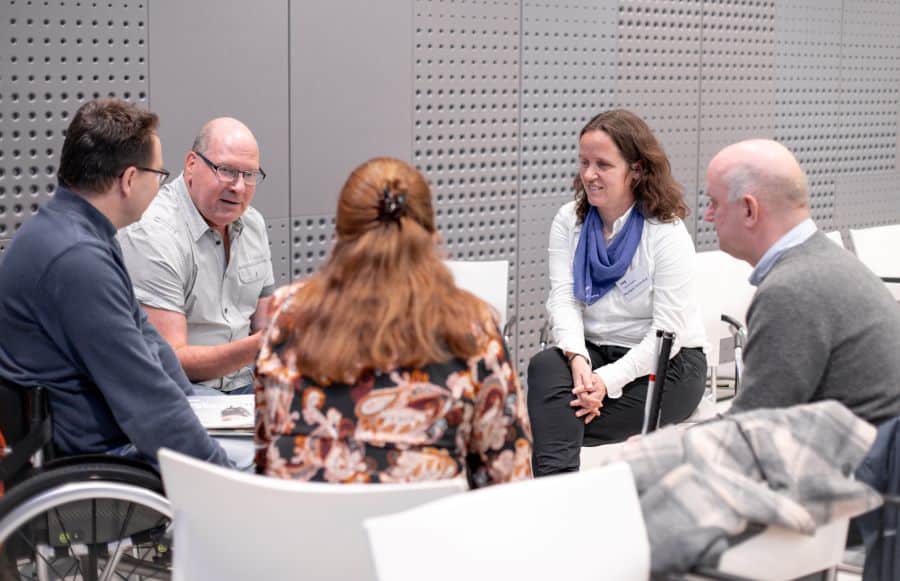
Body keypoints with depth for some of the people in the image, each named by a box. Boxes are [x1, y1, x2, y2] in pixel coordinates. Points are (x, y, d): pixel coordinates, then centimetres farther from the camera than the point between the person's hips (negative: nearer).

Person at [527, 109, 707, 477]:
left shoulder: (667, 233, -10)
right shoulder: (569, 221, 5)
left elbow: (668, 332, -15)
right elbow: (563, 298, -6)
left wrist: (608, 380, -26)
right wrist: (577, 358, -27)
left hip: (666, 364, -4)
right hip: (592, 351, 4)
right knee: (545, 367, -31)